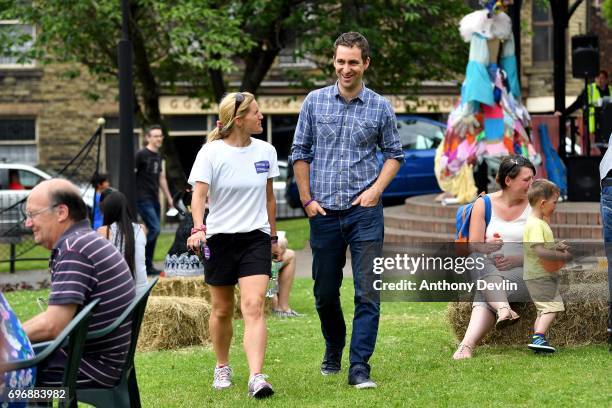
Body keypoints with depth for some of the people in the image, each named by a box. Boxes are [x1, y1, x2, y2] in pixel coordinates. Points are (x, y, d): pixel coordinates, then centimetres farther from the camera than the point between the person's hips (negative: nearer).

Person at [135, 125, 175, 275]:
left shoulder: (158, 156, 16)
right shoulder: (141, 154, -8)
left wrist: (169, 198, 23)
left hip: (154, 199, 8)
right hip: (143, 199, -8)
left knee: (153, 230, 5)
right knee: (154, 229, -17)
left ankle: (148, 265, 9)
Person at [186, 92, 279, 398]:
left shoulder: (266, 151, 5)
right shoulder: (211, 152, -7)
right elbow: (199, 194, -15)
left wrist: (273, 236, 19)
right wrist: (198, 227, -31)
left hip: (255, 238, 2)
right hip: (220, 238, -1)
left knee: (253, 306, -14)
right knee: (222, 310, 10)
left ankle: (256, 378, -23)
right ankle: (222, 368, 33)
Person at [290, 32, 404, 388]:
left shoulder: (380, 107, 2)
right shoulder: (315, 101, 4)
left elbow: (394, 154, 11)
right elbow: (300, 153, 9)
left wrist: (376, 189, -4)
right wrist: (307, 199, 2)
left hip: (364, 212, -2)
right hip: (324, 213, 2)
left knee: (367, 293, -8)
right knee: (325, 292, 12)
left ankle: (360, 368, -7)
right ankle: (333, 353, 33)